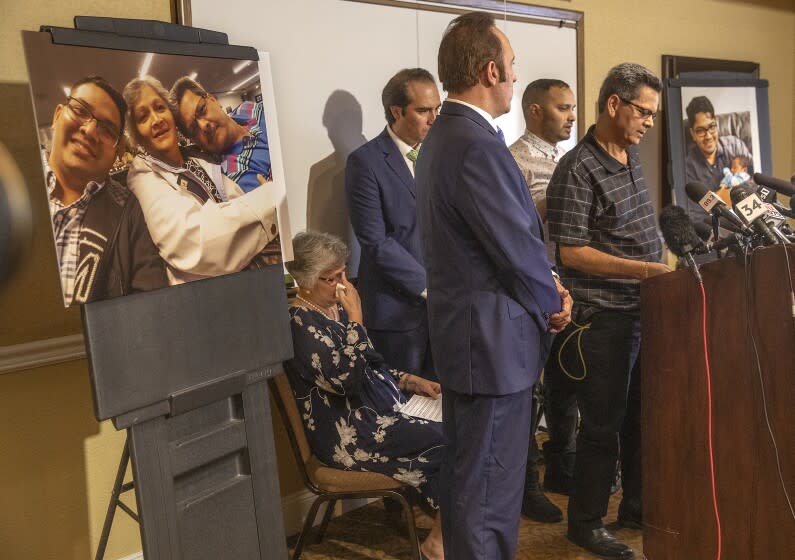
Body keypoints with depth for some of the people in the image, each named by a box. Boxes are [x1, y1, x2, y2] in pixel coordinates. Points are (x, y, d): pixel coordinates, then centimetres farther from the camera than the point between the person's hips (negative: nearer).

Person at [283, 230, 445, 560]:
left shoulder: (337, 308, 12)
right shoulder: (301, 322, -15)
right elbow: (346, 378, -25)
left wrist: (410, 381, 8)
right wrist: (356, 319, -21)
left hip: (379, 410, 9)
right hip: (348, 434, -9)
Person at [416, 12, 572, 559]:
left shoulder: (443, 135, 11)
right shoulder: (477, 144, -22)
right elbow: (517, 247, -20)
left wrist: (545, 286, 3)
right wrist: (555, 302, -1)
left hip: (465, 331, 11)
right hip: (492, 339, -11)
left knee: (468, 477, 22)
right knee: (490, 489, 1)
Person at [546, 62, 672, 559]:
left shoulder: (634, 156, 11)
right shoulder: (578, 169, -15)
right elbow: (572, 253, -19)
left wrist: (662, 268, 13)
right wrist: (642, 270, -23)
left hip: (646, 309, 8)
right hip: (604, 316, -8)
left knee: (643, 414, 16)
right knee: (604, 422, 1)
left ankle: (638, 505, 32)